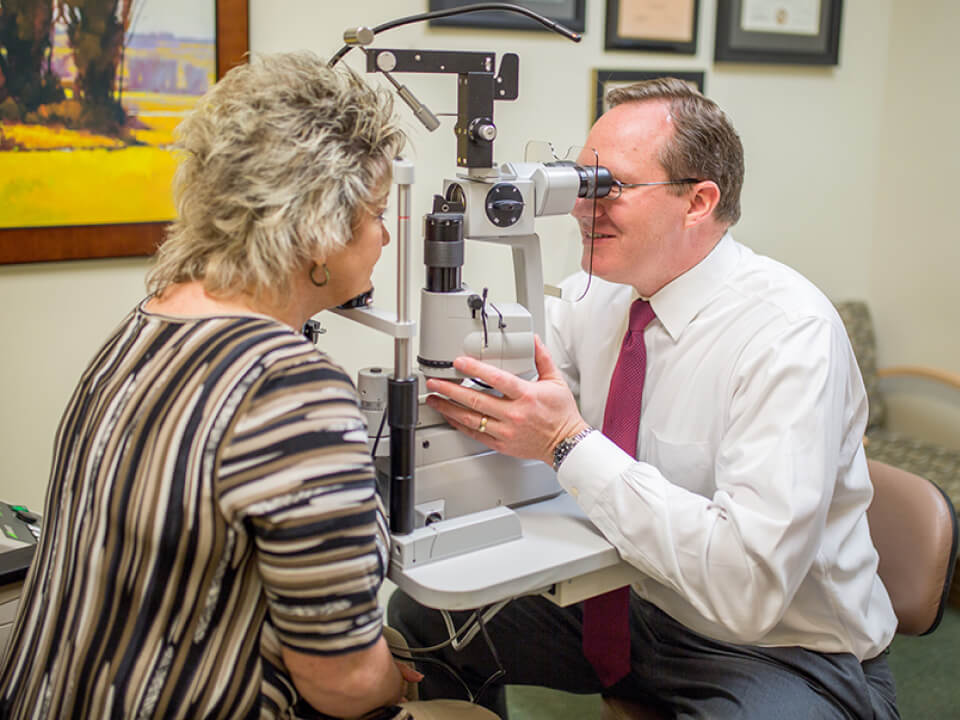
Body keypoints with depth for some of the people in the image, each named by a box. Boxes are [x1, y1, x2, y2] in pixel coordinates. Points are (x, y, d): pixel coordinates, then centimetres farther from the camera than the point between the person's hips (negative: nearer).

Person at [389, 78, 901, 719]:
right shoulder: (595, 294, -2)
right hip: (633, 604, 7)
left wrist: (570, 442, -32)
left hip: (781, 652, -6)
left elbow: (749, 582, -33)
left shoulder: (791, 333, -26)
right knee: (419, 614, 6)